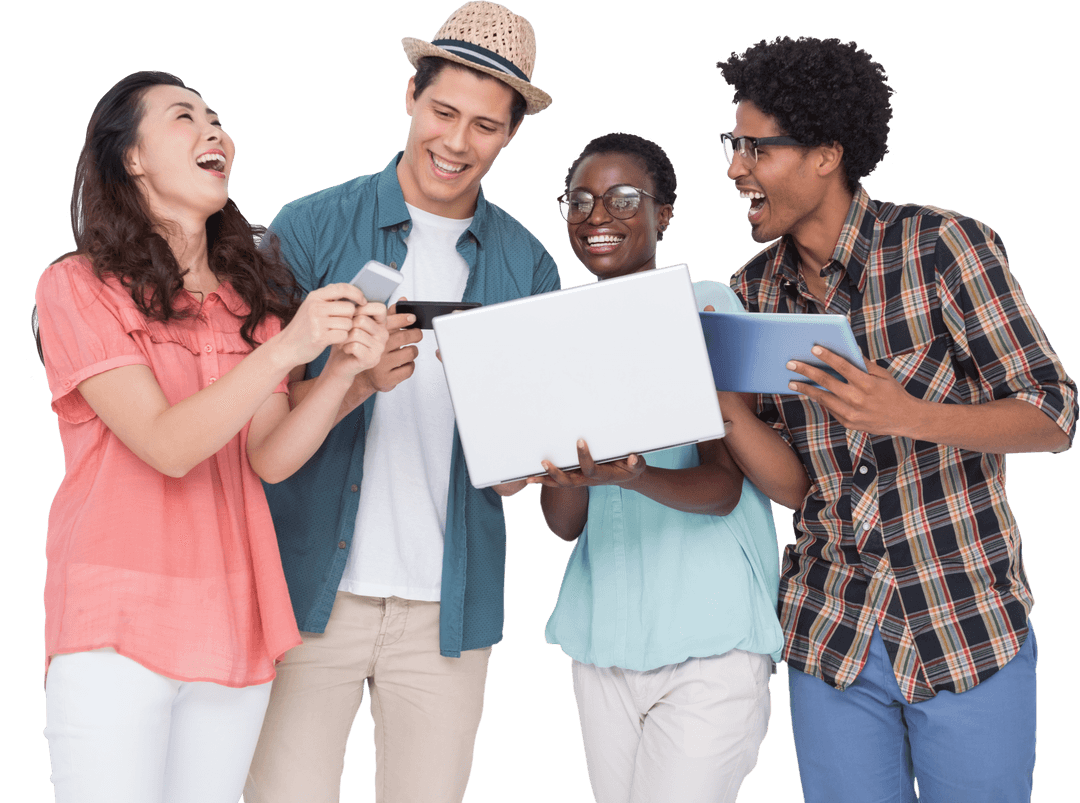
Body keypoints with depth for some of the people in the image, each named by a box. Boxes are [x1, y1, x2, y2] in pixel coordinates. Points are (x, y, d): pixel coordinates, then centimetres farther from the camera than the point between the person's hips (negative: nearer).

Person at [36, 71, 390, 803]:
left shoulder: (253, 296, 11)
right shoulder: (76, 287, -4)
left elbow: (269, 458, 0)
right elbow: (167, 446, -14)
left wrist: (346, 366, -16)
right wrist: (285, 348, -24)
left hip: (233, 628, 5)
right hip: (117, 626, -4)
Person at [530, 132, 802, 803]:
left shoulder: (708, 305, -4)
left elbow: (723, 486, -12)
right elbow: (564, 524, 4)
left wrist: (633, 476, -32)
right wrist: (570, 473, -19)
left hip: (710, 642, -5)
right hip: (601, 637, 5)